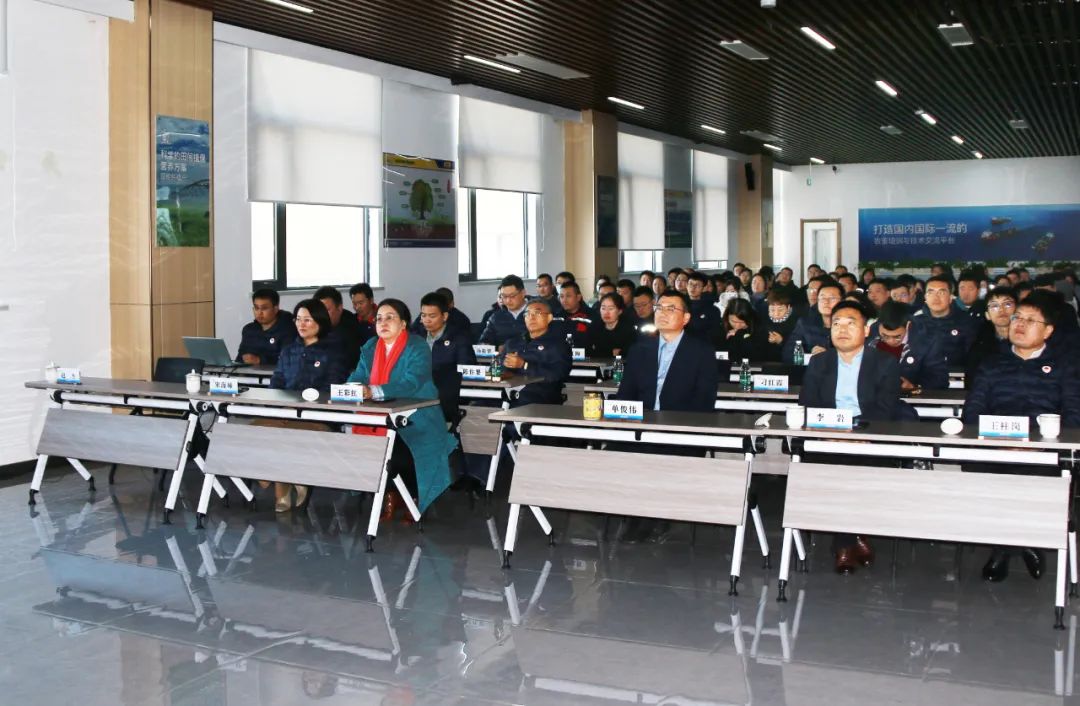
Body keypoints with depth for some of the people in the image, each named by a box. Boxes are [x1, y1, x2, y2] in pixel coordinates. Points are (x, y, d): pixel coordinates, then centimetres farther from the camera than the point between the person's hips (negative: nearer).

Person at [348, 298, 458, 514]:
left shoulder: (418, 348, -8)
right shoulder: (370, 347, 11)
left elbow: (410, 384, -23)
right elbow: (357, 377, 2)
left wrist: (373, 391, -35)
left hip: (416, 422, -5)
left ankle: (413, 500, 0)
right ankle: (389, 495, 2)